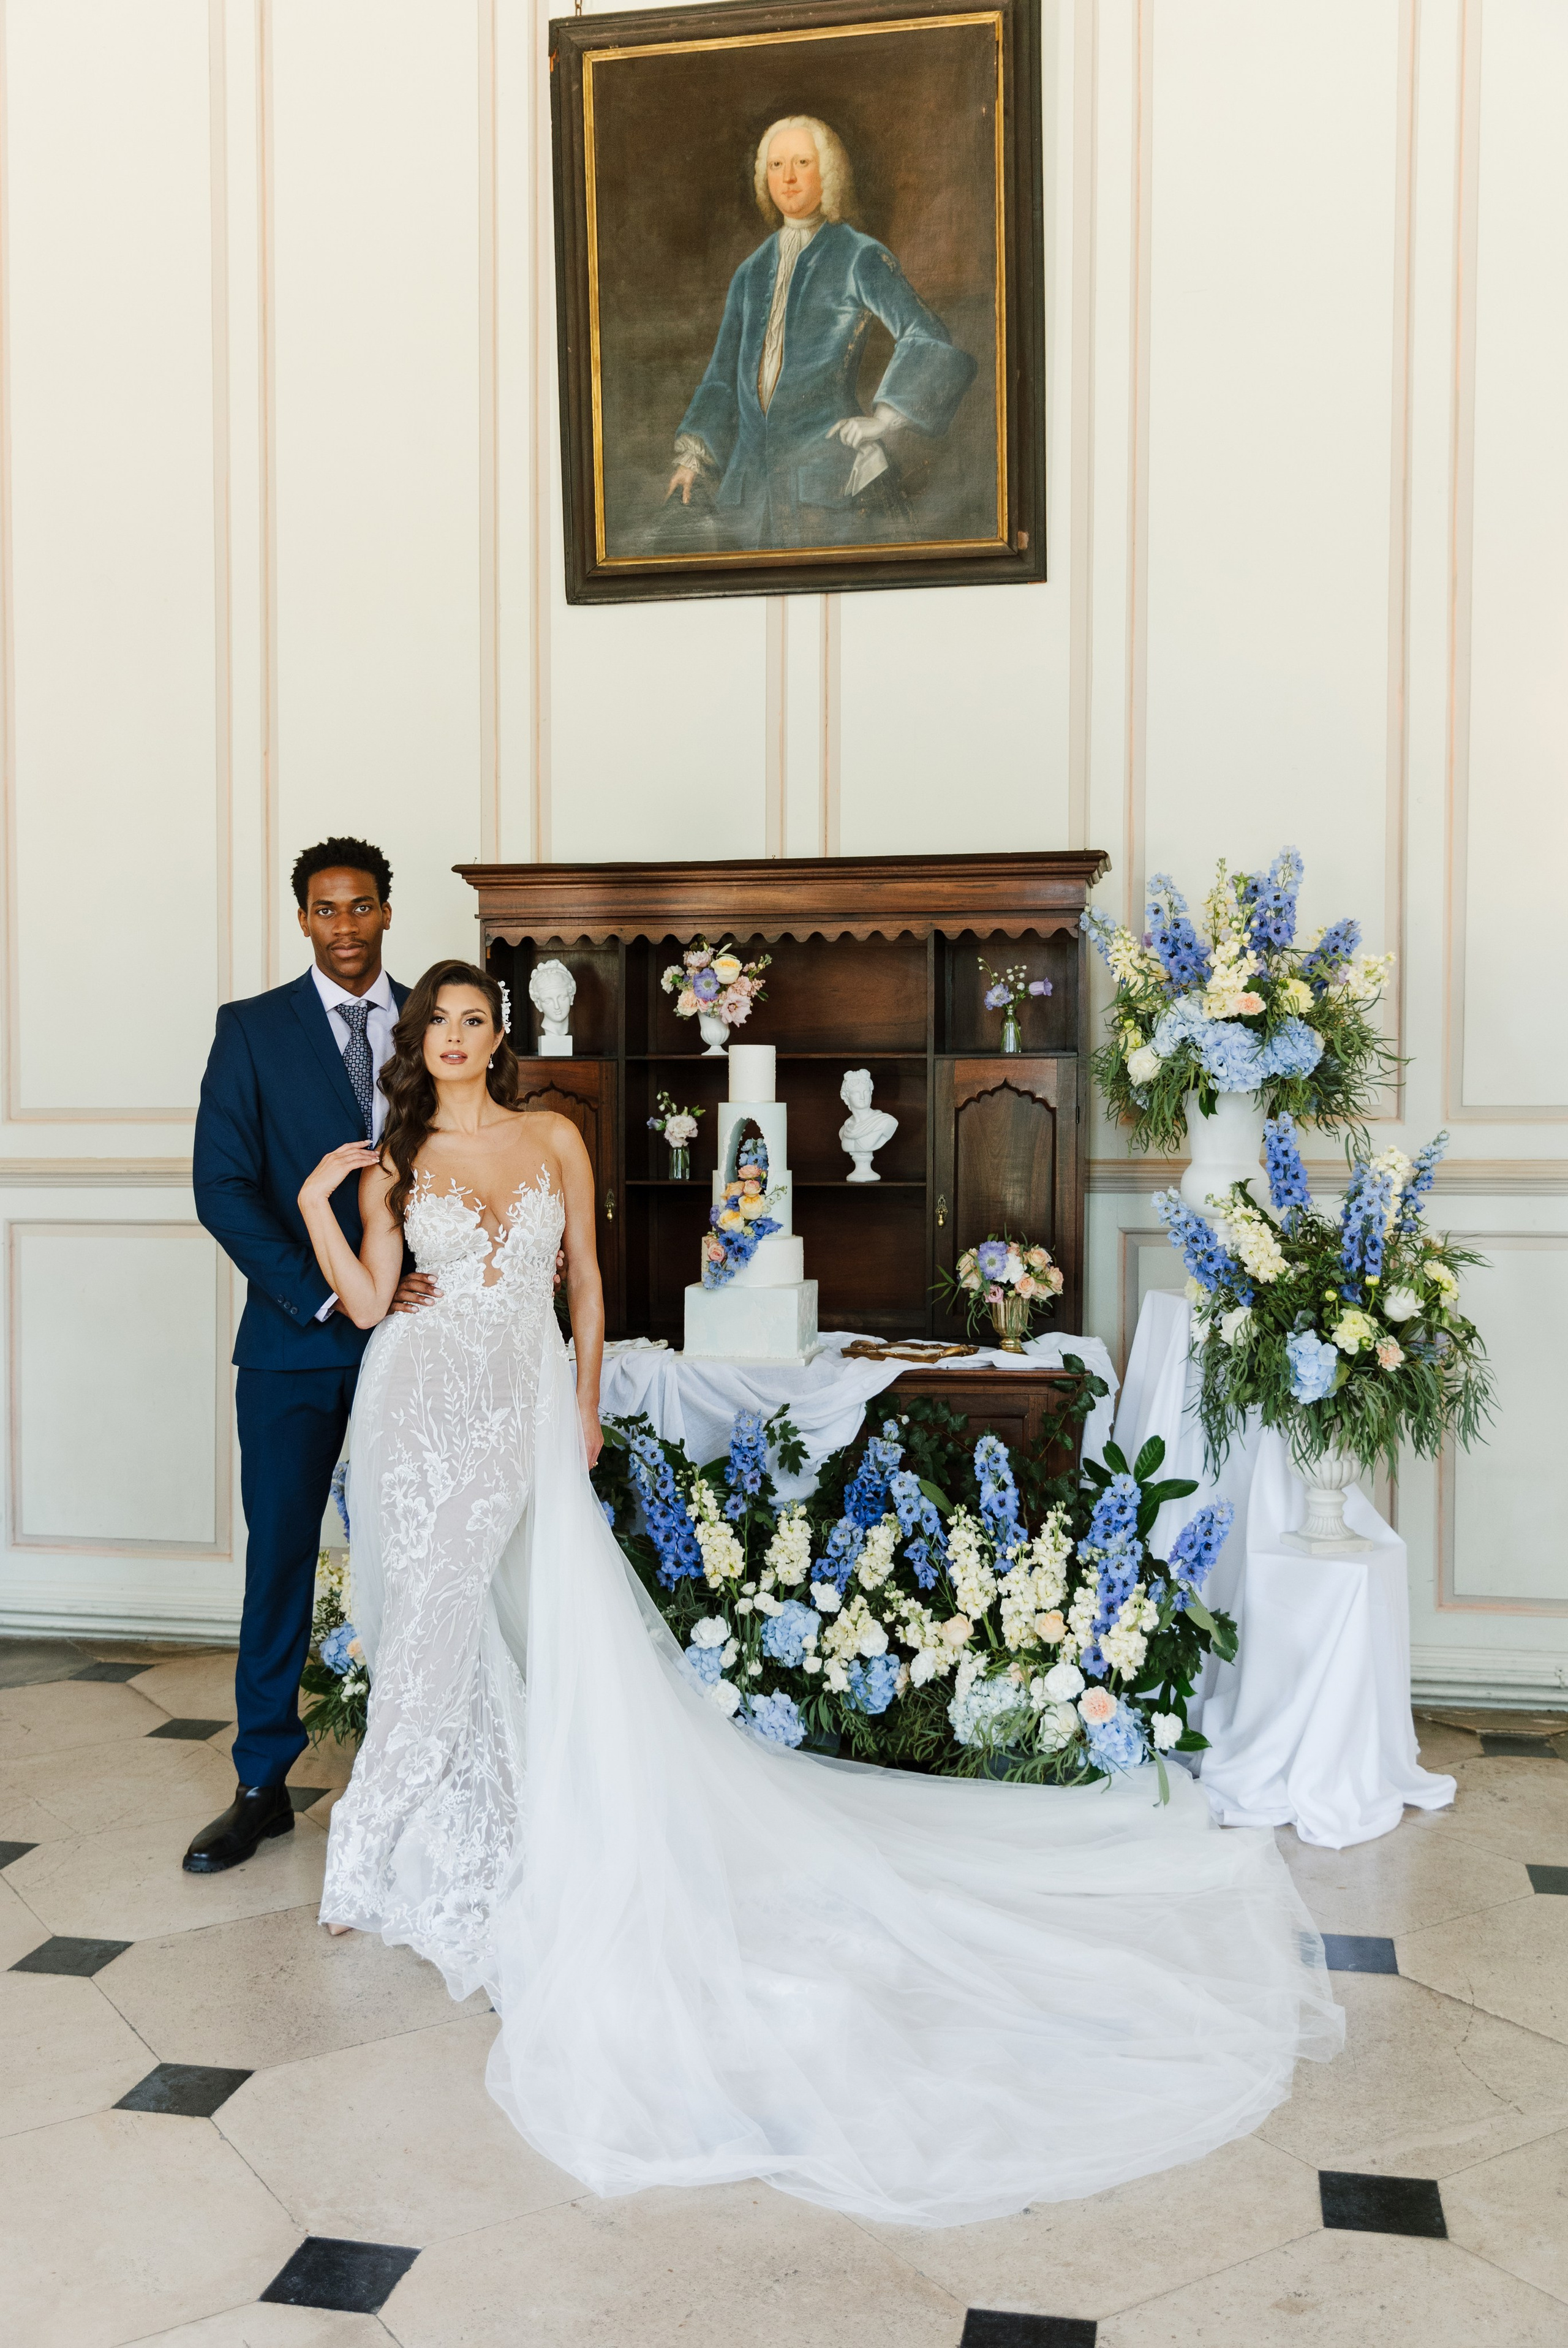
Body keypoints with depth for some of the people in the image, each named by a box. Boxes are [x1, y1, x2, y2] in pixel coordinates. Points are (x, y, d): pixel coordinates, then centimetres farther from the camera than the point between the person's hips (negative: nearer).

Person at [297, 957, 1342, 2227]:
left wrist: (585, 1404, 8)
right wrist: (316, 1203, -9)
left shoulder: (551, 1141, 5)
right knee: (429, 1628, 8)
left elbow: (587, 1278, 9)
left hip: (522, 1410, 0)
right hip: (421, 1410, 0)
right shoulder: (393, 1161, 5)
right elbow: (368, 1302, 0)